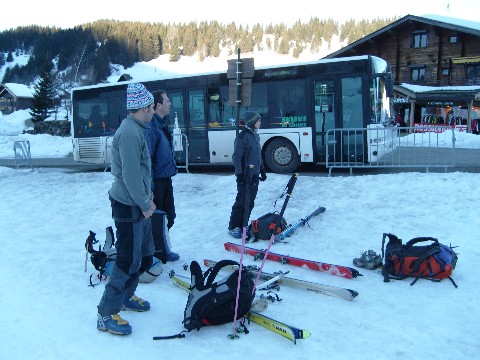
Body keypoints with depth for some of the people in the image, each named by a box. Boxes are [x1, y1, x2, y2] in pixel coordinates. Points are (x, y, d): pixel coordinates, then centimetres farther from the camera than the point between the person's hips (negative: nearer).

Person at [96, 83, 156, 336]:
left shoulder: (136, 129, 13)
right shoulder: (130, 133, -20)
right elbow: (130, 174, -24)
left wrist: (147, 197, 14)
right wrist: (145, 204, -15)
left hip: (138, 204, 10)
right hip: (129, 207, -10)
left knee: (144, 254, 20)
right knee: (129, 260, -4)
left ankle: (126, 297, 36)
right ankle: (106, 314, 8)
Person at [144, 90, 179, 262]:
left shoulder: (162, 124, 10)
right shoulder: (151, 127, -20)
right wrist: (149, 187, -24)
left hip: (165, 179, 10)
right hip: (157, 181, -10)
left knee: (169, 216, 17)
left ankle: (163, 250, 31)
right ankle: (160, 253, 17)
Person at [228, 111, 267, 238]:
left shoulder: (255, 135, 12)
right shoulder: (243, 136, -14)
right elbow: (236, 157, -15)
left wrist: (262, 170, 19)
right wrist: (240, 174, -19)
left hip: (255, 175, 8)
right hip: (245, 175, -8)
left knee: (250, 202, 10)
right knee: (241, 201, -4)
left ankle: (243, 225, 19)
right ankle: (233, 227, 6)